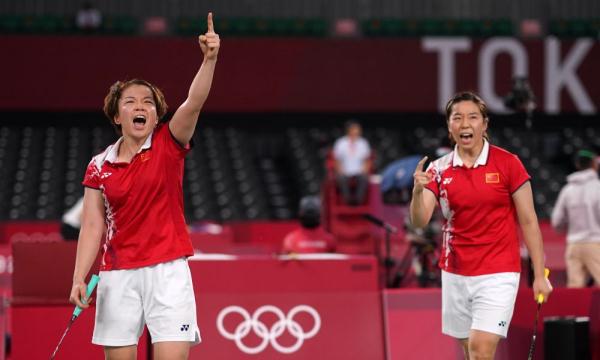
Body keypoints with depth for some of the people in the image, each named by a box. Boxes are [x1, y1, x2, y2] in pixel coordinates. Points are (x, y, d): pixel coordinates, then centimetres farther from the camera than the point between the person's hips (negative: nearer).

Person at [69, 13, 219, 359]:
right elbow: (93, 226, 5)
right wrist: (79, 279, -7)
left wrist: (209, 59, -32)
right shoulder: (99, 166, 7)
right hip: (117, 275, 2)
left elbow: (194, 102, -15)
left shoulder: (168, 145, 2)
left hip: (167, 270, -2)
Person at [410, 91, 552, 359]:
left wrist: (540, 275, -6)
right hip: (455, 274, 4)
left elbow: (528, 221, -2)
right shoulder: (439, 169, 2)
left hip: (497, 274, -4)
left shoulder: (508, 163, -6)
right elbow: (419, 221, -6)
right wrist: (418, 190, -27)